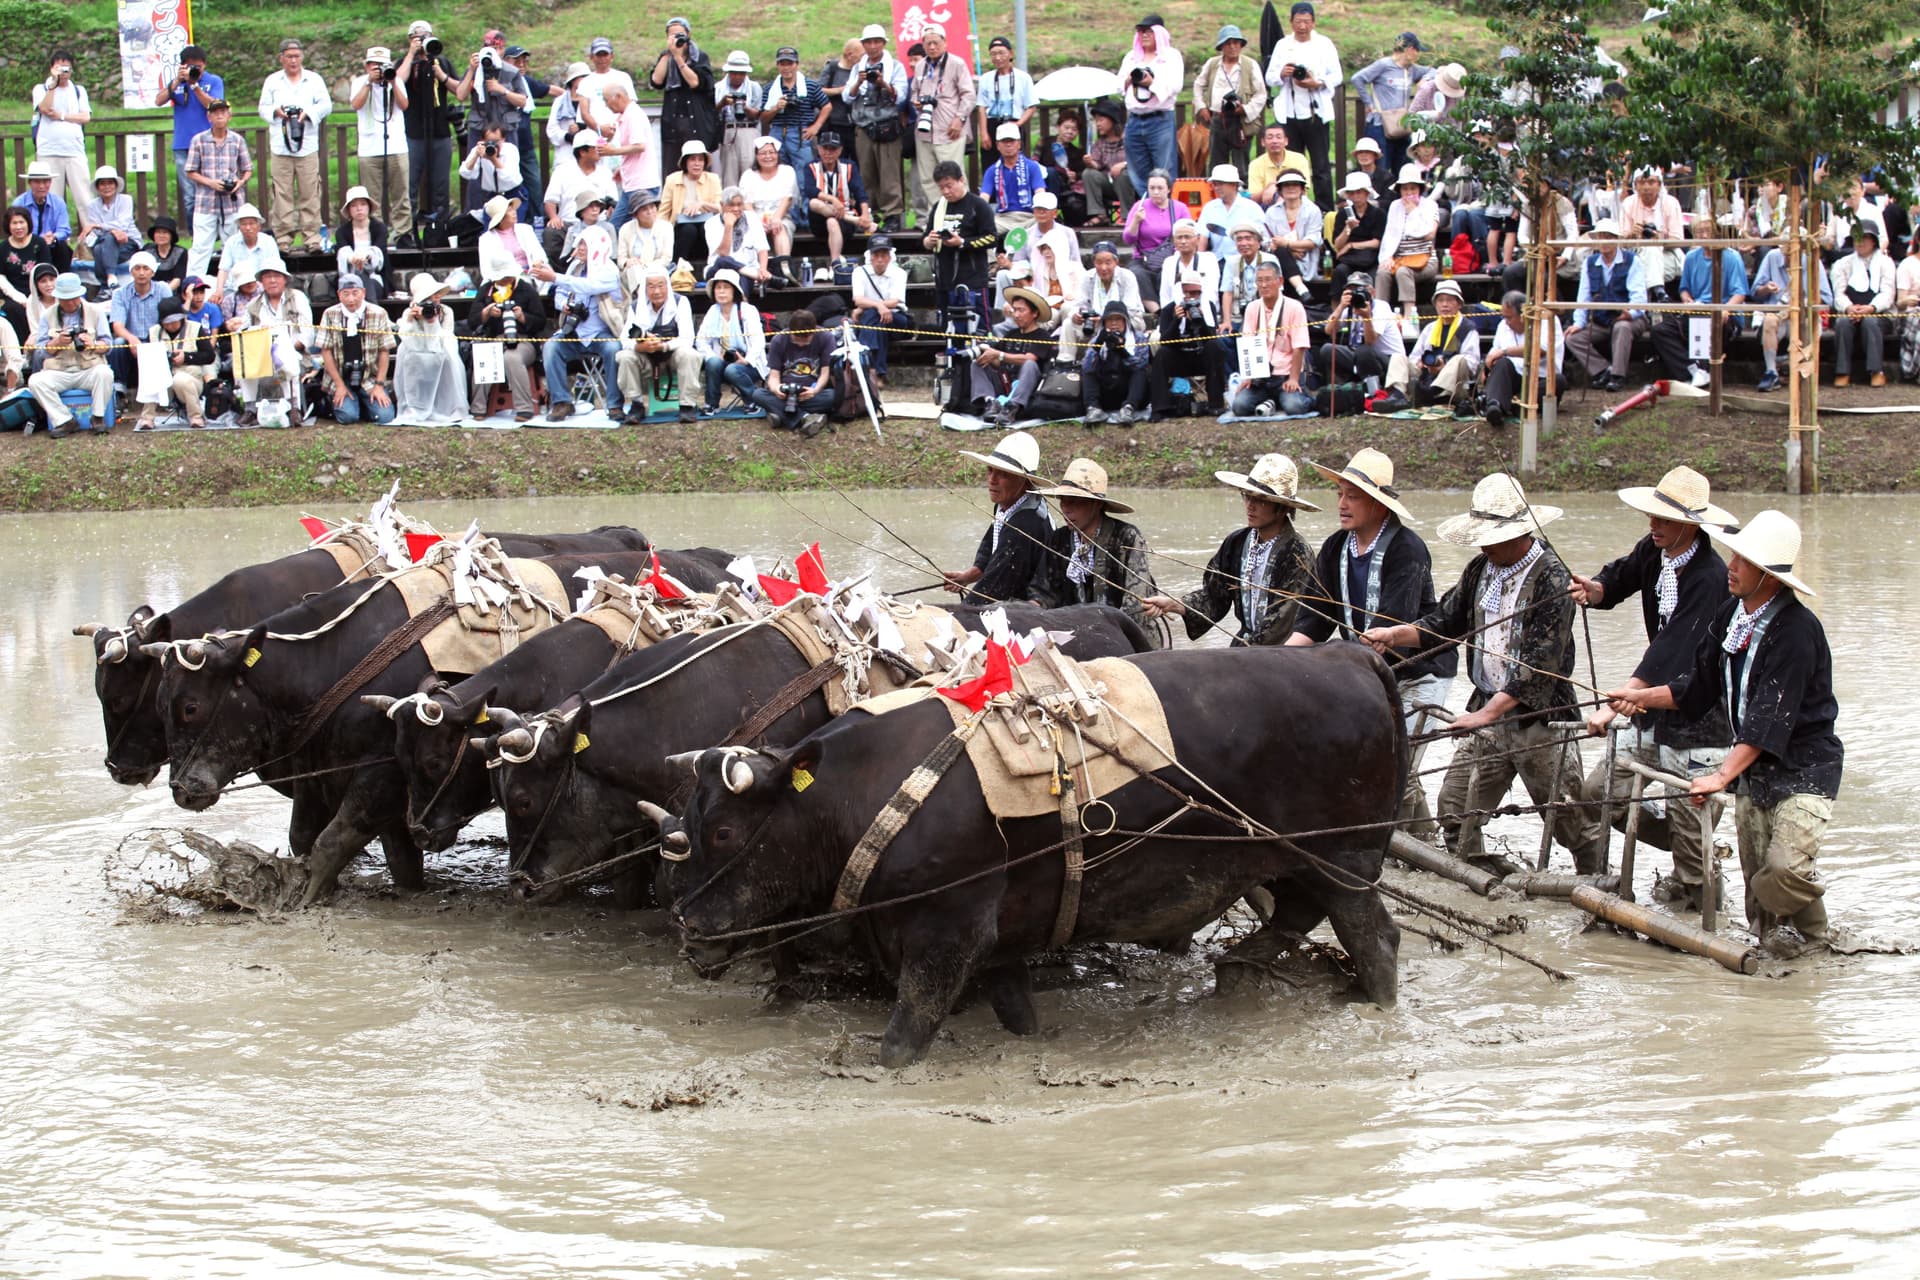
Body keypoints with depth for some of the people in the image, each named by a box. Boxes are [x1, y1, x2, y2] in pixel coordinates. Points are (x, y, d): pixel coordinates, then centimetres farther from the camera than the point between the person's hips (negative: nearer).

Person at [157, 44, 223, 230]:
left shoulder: (214, 82, 6)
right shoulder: (176, 83, 12)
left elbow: (214, 106, -9)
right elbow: (159, 101, 0)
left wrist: (195, 85, -15)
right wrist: (177, 81, -9)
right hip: (183, 146, 2)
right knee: (189, 197, 1)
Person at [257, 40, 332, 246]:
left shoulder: (314, 80, 11)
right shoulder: (272, 81, 14)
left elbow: (326, 105, 5)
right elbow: (263, 109, 12)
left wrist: (308, 113, -13)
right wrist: (276, 111, -10)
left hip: (307, 145, -1)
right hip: (280, 146, 1)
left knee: (309, 192, -3)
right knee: (282, 192, -3)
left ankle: (311, 234, 0)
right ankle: (284, 235, 1)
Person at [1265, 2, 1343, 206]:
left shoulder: (1324, 44, 4)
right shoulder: (1282, 45, 10)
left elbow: (1336, 76, 2)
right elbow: (1269, 79, 11)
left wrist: (1317, 83, -16)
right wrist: (1281, 74, -11)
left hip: (1316, 113, -2)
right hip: (1289, 114, 2)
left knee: (1321, 166, -2)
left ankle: (1325, 210, -2)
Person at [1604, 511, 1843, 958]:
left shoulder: (1796, 630, -22)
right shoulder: (1730, 616, 4)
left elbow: (1771, 718, -28)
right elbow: (1699, 687, 17)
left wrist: (1723, 774, -34)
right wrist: (1641, 698, 8)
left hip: (1804, 766, -7)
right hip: (1751, 765, 7)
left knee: (1786, 866, -23)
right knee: (1756, 879, 5)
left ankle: (1807, 928, 5)